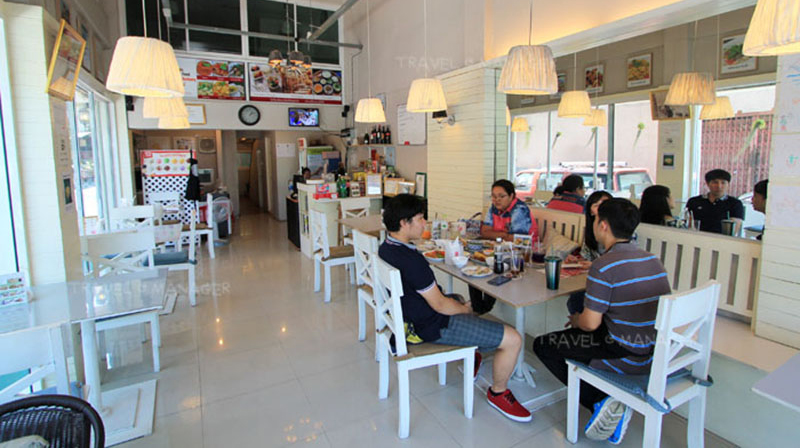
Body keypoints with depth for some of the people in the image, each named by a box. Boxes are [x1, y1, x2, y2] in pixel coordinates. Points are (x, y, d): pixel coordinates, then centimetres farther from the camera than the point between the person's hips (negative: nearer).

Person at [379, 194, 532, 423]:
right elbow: (440, 306, -23)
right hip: (434, 327, -10)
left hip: (413, 315, 10)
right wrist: (464, 309, -2)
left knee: (463, 300, 36)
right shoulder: (411, 260, -32)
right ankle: (498, 393, 17)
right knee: (513, 339, -7)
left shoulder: (385, 248, -1)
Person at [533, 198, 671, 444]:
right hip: (658, 353, 8)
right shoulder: (653, 259, 4)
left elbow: (590, 323, -18)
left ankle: (601, 402, 0)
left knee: (543, 345, 6)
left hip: (627, 357, -7)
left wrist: (576, 320, 6)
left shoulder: (604, 265, -20)